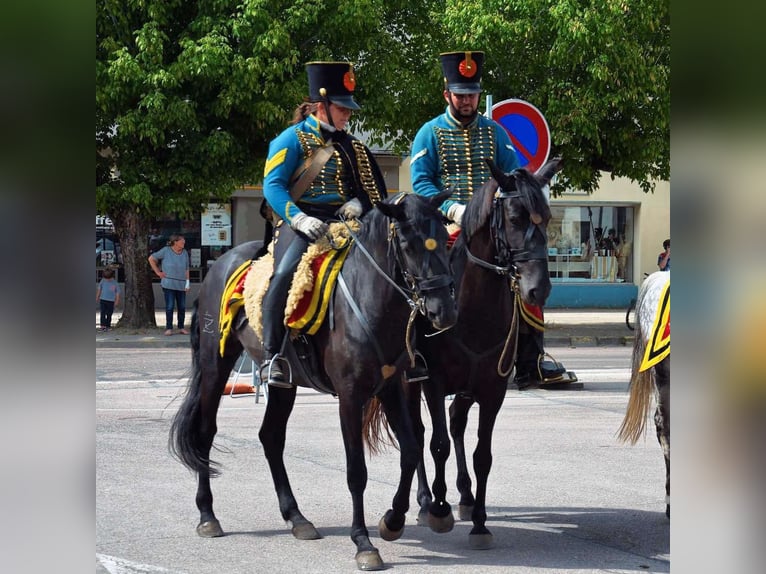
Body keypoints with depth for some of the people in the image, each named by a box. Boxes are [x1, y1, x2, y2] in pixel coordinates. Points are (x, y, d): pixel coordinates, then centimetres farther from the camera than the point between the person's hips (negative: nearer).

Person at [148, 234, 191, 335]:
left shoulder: (185, 253, 9)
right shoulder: (165, 251, -4)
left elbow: (187, 269, 12)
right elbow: (151, 259, 3)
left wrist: (187, 282, 4)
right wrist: (158, 272, 0)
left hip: (181, 285, 4)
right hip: (169, 284, -4)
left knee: (182, 307, 5)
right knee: (169, 307, -5)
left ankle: (181, 327, 14)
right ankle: (169, 328, 1)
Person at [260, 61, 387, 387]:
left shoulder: (351, 146, 19)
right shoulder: (293, 139, 2)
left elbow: (373, 189, 22)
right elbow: (272, 185, -6)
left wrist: (357, 204, -2)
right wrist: (300, 219, -21)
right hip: (302, 224, -6)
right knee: (285, 273, -31)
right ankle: (272, 357, -29)